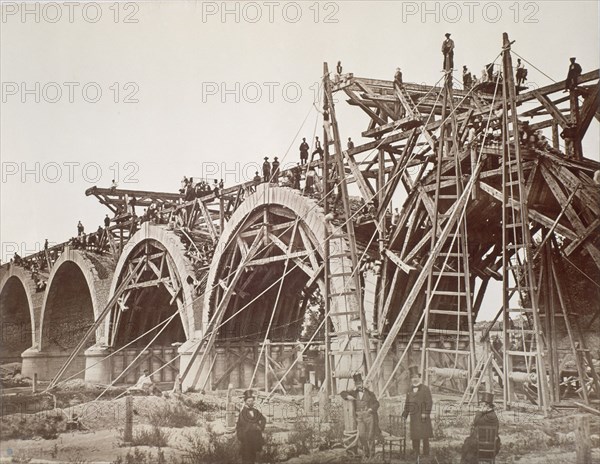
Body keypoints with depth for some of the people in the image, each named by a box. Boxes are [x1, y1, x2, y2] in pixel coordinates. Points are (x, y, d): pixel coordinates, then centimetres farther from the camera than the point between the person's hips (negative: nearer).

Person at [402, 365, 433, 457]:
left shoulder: (425, 389, -2)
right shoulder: (410, 390, 15)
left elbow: (429, 402, -7)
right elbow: (407, 404, 19)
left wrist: (425, 413, -15)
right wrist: (405, 414, 11)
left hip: (423, 416, -5)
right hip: (413, 417, 5)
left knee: (425, 436, -5)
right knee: (414, 437, 6)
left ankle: (426, 454, -1)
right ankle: (416, 454, 12)